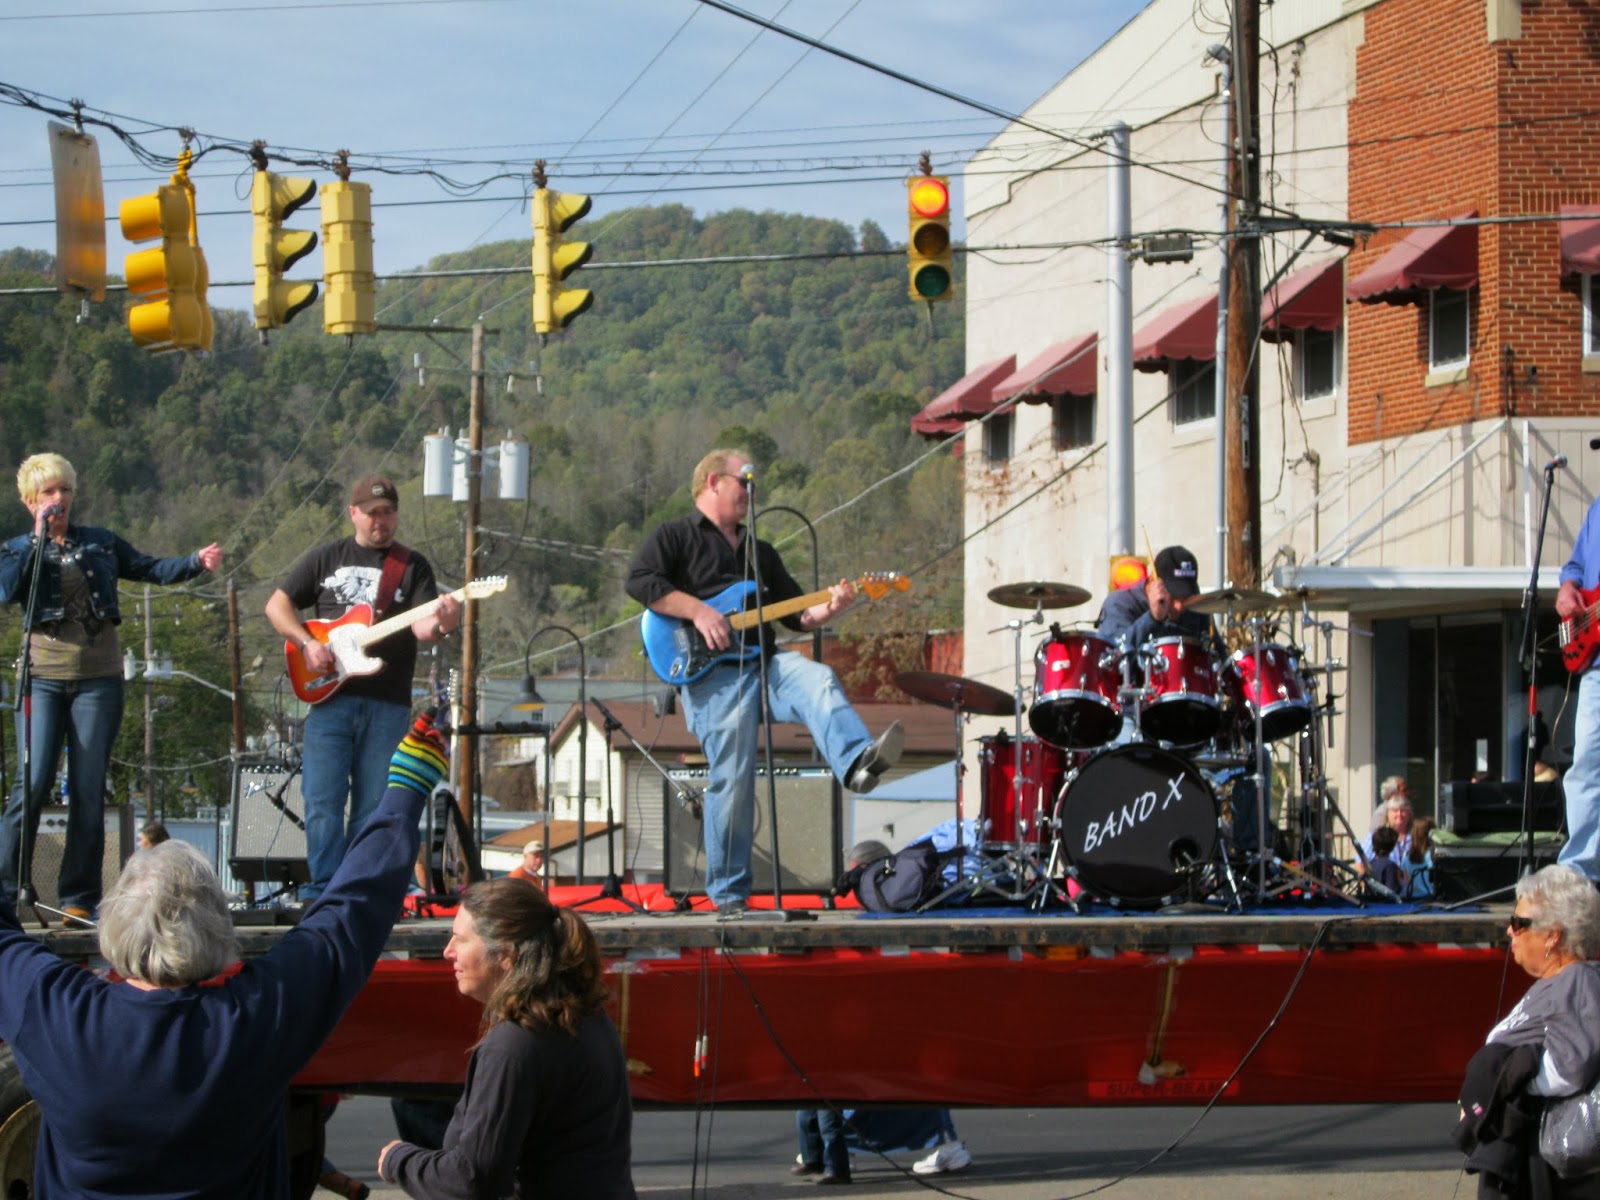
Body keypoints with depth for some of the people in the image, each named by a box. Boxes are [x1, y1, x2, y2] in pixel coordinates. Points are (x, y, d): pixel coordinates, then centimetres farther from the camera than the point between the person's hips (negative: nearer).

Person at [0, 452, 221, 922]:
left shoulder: (100, 543, 15)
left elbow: (150, 569, 11)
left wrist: (197, 562, -5)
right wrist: (39, 538, -9)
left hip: (98, 678, 2)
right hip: (43, 677, -2)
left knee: (88, 790, 0)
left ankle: (79, 898, 5)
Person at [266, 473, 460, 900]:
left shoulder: (412, 566, 9)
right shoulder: (326, 559, 12)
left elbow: (421, 625, -4)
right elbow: (277, 604, 13)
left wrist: (441, 625, -28)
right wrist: (307, 643, -3)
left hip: (387, 705, 0)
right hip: (329, 698, 0)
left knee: (373, 808, 1)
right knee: (323, 801, -7)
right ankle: (323, 893, -6)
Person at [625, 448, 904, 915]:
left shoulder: (760, 553, 30)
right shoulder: (674, 536, 11)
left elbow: (797, 613, 26)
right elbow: (639, 581, -7)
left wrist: (829, 608, 5)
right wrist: (697, 611, -16)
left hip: (764, 662, 5)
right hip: (712, 672, -5)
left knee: (817, 681, -28)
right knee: (732, 779, -15)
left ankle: (857, 764, -54)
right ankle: (728, 893, -6)